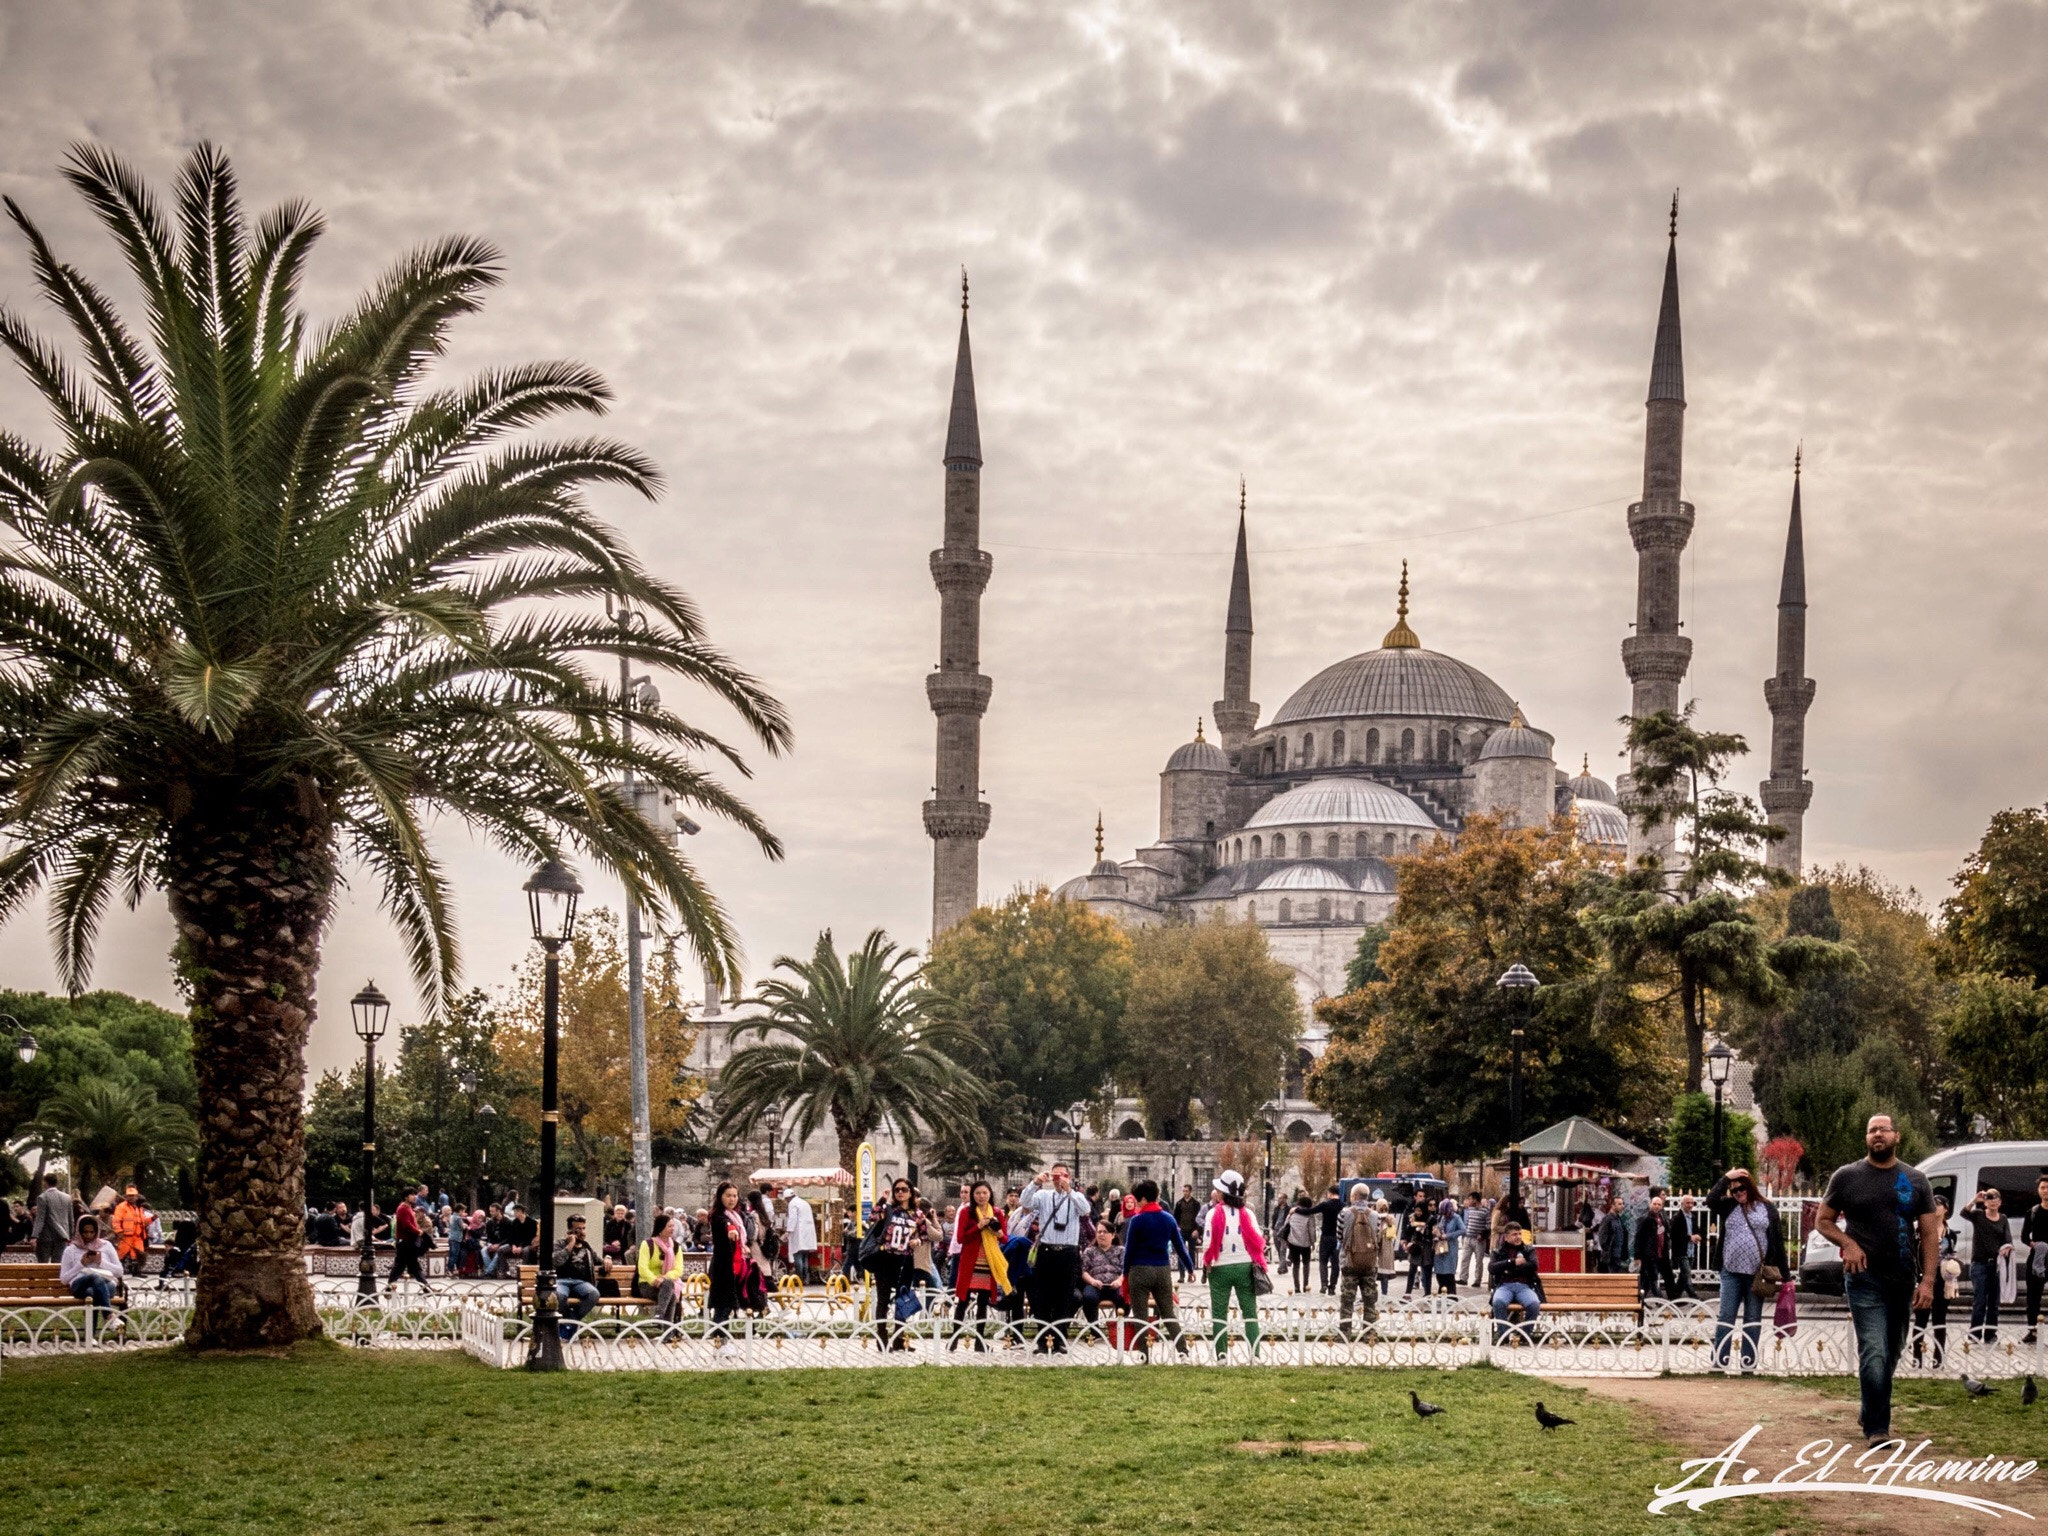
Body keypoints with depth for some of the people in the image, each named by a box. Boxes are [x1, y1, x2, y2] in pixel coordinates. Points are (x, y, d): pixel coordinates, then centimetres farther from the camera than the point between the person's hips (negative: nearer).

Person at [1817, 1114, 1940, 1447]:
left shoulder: (1915, 1181, 6)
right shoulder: (1846, 1177, 2)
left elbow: (1930, 1234, 4)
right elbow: (1823, 1220, 8)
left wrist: (1927, 1281, -6)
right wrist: (1847, 1243, -12)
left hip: (1902, 1281, 3)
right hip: (1865, 1279, -3)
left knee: (1891, 1355, 13)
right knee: (1874, 1353, -14)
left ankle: (1871, 1417, 28)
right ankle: (1877, 1429, -13)